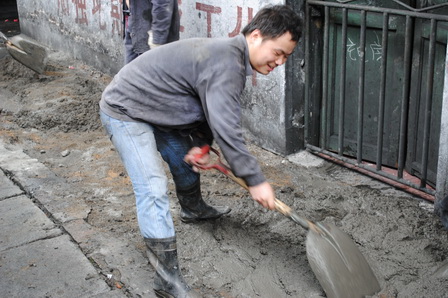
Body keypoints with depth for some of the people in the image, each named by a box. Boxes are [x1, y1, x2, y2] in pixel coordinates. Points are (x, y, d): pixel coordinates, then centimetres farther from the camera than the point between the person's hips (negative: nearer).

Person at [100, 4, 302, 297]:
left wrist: (200, 144, -6)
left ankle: (193, 208, 54)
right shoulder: (226, 65, -30)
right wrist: (256, 180, -25)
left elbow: (213, 114, 10)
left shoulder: (229, 53, 2)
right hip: (125, 112, -10)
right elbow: (226, 130, -32)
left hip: (153, 108, 10)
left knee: (187, 158, 25)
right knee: (153, 187, -16)